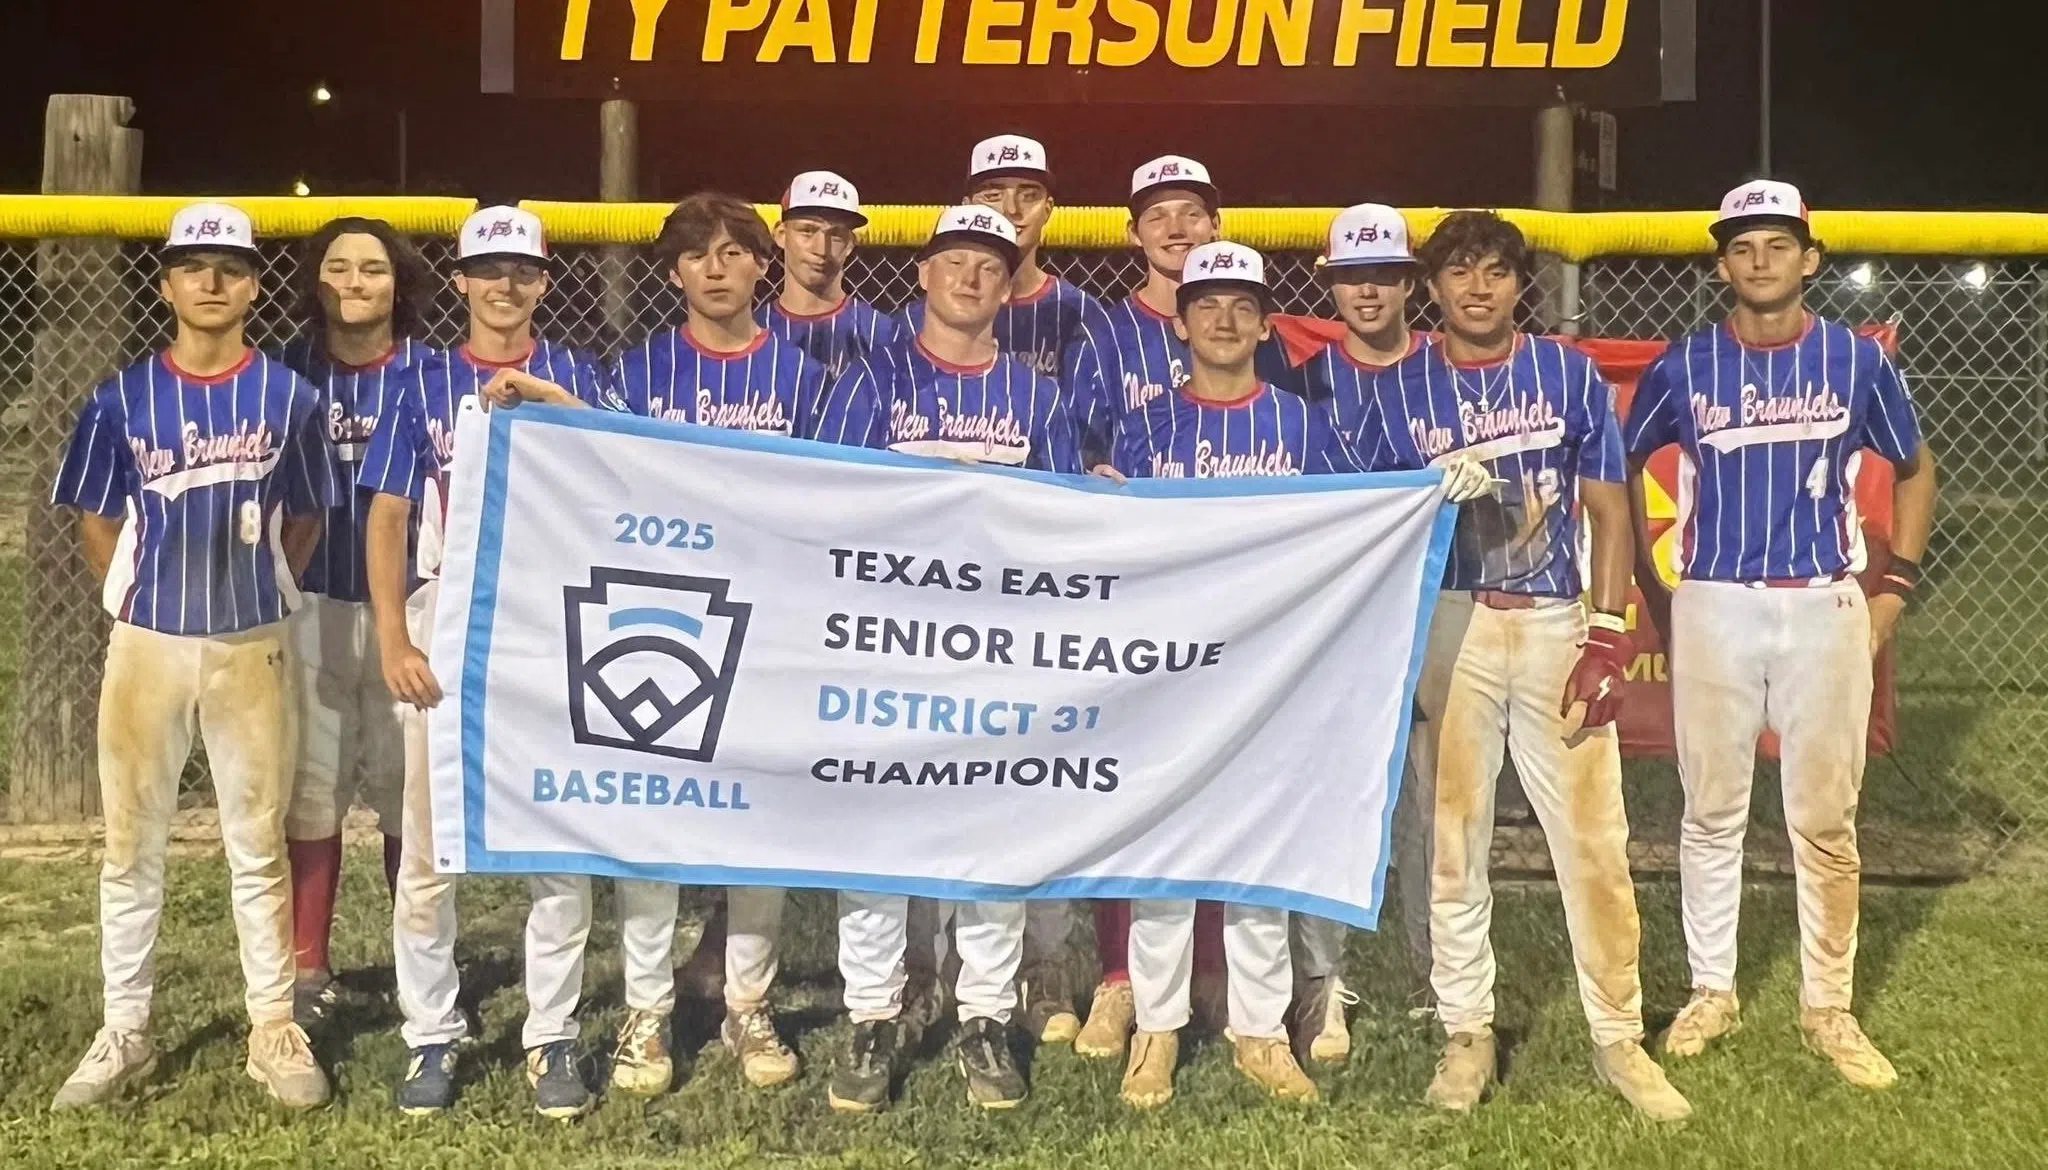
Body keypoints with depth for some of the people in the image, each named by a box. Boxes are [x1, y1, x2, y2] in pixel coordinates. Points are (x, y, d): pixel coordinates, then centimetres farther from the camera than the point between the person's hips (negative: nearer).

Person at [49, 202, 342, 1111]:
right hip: (146, 644, 1)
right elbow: (97, 521, 8)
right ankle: (124, 1034, 19)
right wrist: (142, 601, 3)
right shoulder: (123, 399, 1)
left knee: (259, 845, 6)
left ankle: (274, 1031, 16)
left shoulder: (288, 397, 1)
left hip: (252, 647, 0)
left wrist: (255, 594, 3)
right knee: (132, 845, 7)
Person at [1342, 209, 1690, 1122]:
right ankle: (1467, 1033, 18)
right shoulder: (1397, 391, 4)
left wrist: (1605, 637, -4)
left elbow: (1607, 513, 5)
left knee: (1594, 841, 0)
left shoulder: (1572, 377, 5)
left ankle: (1619, 1038, 12)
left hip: (1557, 625, 0)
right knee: (1453, 837, 5)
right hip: (1447, 628, 0)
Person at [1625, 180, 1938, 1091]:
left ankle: (1828, 1007, 18)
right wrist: (1652, 592, 6)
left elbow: (1915, 470, 14)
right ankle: (1711, 992, 21)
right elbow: (1619, 468, 11)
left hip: (1826, 610, 0)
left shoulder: (1857, 361, 2)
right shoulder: (1685, 366, 1)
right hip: (1712, 611, 0)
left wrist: (1895, 588, 6)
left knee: (1826, 822, 5)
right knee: (1711, 814, 8)